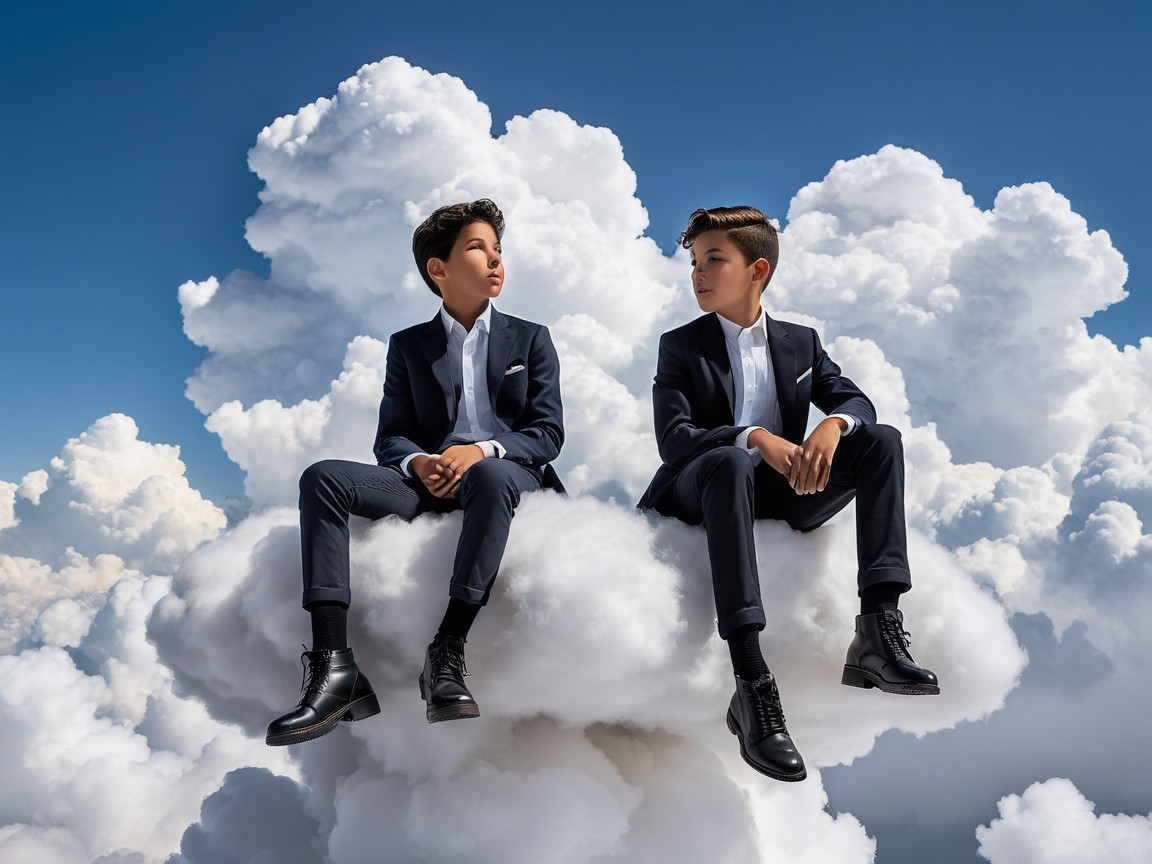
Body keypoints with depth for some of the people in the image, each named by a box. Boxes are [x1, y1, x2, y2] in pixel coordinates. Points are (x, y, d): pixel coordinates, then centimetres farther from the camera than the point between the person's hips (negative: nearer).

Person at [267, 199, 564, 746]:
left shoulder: (530, 339, 16)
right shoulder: (409, 346, 19)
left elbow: (548, 433, 4)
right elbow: (390, 438, 9)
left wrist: (483, 450, -17)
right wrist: (419, 464, -17)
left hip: (509, 477, -2)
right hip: (431, 482, 2)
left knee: (491, 475, -40)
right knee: (322, 478, -24)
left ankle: (447, 654, -40)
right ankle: (333, 664, -36)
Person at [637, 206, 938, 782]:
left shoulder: (800, 342, 17)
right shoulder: (680, 347, 6)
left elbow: (857, 401, 6)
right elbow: (673, 440, -9)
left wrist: (833, 424, -19)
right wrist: (754, 438, -26)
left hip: (783, 494, 4)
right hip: (704, 490, -4)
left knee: (882, 440, -15)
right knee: (729, 461, -38)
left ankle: (878, 629, -29)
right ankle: (751, 684, -48)